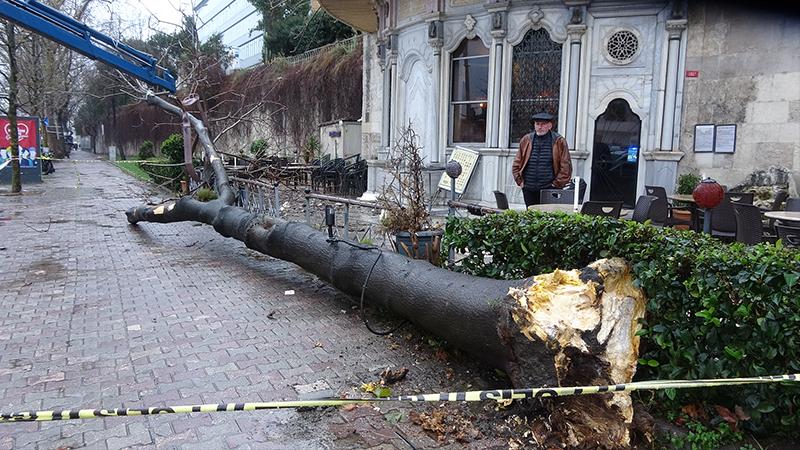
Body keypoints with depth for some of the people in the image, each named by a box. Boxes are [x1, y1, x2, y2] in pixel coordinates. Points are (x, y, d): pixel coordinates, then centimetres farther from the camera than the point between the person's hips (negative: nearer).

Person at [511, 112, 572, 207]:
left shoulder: (559, 141, 1)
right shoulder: (526, 140, 10)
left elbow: (566, 166, 0)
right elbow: (516, 164, 15)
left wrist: (557, 184, -5)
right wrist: (520, 181, 6)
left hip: (549, 189, -3)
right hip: (529, 190, 3)